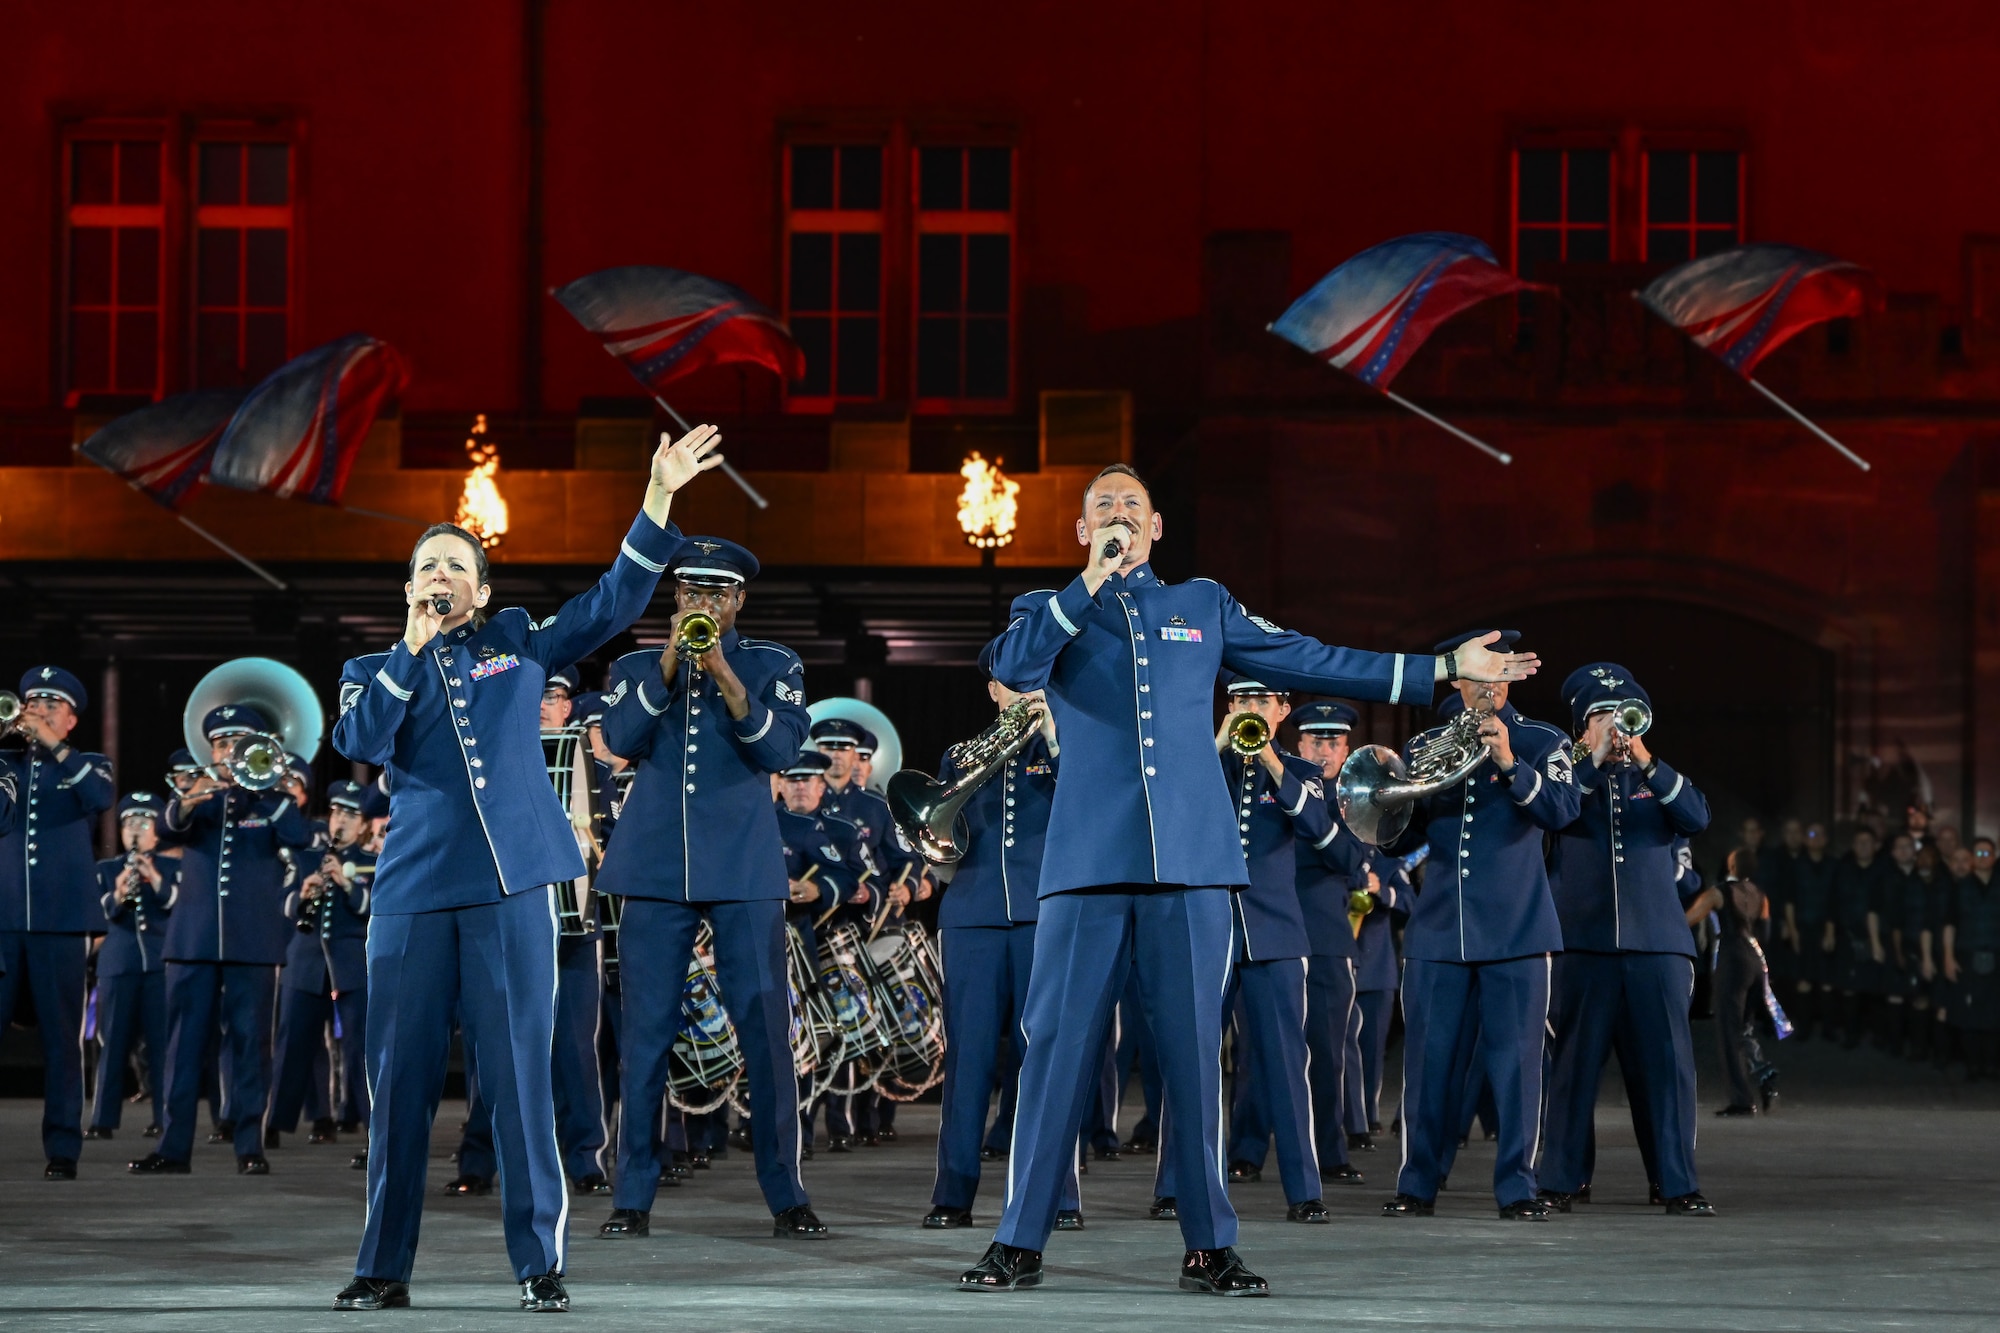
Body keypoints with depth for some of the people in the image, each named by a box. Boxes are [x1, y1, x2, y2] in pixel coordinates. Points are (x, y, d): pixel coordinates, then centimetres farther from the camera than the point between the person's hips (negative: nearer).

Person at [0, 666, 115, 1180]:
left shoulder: (87, 766, 11)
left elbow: (103, 798, -12)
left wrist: (55, 747, -18)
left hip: (61, 920, -1)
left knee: (61, 1039, -1)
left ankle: (62, 1150, 3)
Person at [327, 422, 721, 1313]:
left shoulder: (519, 644, 14)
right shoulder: (376, 672, 14)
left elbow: (615, 600, 8)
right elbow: (357, 741, -6)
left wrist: (659, 496, 0)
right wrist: (412, 648, -5)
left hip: (511, 884, -1)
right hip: (414, 888, 1)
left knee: (519, 1075, -3)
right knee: (400, 1080, 2)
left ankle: (540, 1263, 1)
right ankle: (384, 1267, 8)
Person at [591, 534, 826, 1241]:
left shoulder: (772, 665, 9)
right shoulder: (637, 668, 12)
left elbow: (780, 747, -6)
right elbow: (620, 738, -6)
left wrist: (725, 676, -17)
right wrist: (672, 660, -13)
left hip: (744, 870, -1)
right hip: (656, 867, 1)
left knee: (766, 1033, -4)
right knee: (645, 1033, 0)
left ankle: (785, 1195, 2)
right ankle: (633, 1197, 5)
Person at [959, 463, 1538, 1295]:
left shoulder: (1204, 606, 18)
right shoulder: (1051, 611, 12)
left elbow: (1309, 662, 18)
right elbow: (1012, 666, -9)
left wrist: (1444, 670, 15)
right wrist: (1090, 584, -13)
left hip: (1190, 858, 1)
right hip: (1089, 859, -1)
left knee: (1193, 1051, 2)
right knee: (1056, 1046, -3)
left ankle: (1208, 1247, 7)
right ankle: (1019, 1242, 2)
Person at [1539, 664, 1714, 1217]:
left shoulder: (1658, 780, 15)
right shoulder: (1570, 775, 11)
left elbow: (1697, 816, -5)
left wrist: (1646, 762, -13)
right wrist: (1594, 760, -14)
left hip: (1656, 943, 1)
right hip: (1582, 943, -1)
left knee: (1668, 1062, -4)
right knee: (1575, 1064, 2)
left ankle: (1679, 1184, -3)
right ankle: (1560, 1179, 9)